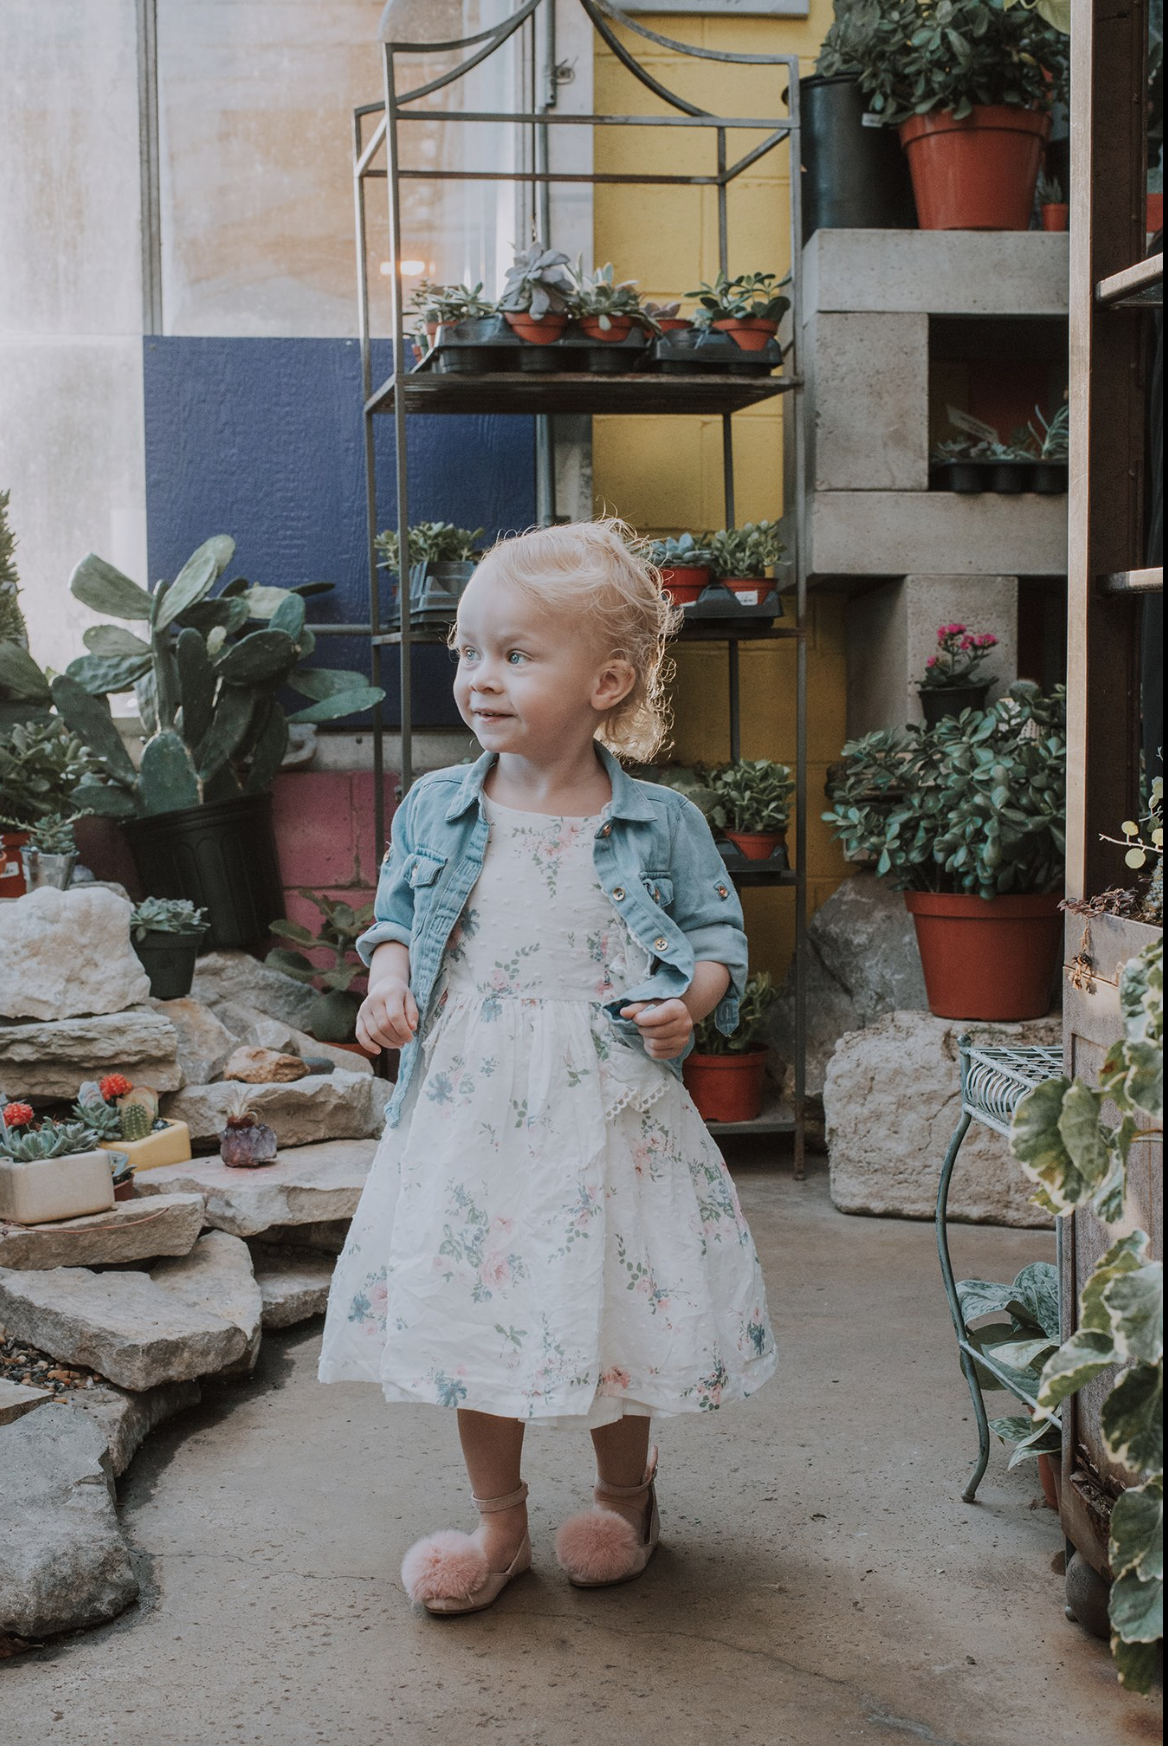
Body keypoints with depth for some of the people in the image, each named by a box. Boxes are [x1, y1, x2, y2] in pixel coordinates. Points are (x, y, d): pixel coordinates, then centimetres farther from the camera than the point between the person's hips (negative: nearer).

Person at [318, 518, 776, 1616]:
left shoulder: (661, 824, -5)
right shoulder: (434, 809, 2)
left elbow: (718, 931, 3)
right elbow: (396, 912, 14)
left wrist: (690, 1001, -15)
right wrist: (388, 976, -6)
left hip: (610, 1111, -2)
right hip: (468, 1108, 2)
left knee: (618, 1308, 8)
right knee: (471, 1308, 7)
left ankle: (624, 1494, 36)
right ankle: (498, 1521, 27)